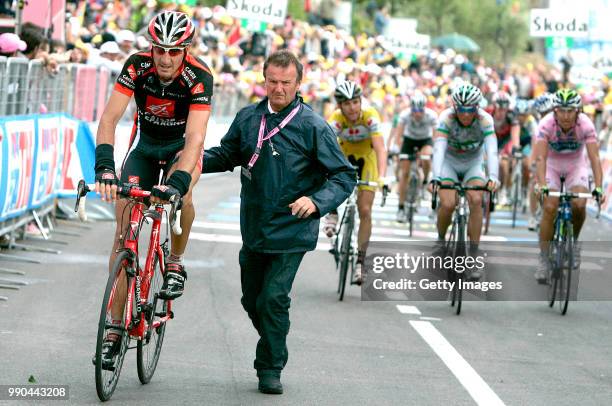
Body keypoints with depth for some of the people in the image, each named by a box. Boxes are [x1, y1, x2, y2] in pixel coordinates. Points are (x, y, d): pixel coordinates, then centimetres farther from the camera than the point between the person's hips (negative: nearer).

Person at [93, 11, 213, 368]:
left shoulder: (199, 78, -29)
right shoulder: (137, 66, -23)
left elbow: (195, 137, -38)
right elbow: (110, 118, -30)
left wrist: (177, 181, -53)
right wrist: (104, 166, -46)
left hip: (182, 146, -2)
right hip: (144, 143, 2)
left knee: (179, 192, -37)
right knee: (123, 232, -9)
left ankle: (176, 262, -8)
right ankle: (115, 328, -4)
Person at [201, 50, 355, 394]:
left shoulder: (313, 126, -10)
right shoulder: (248, 118, 4)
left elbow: (344, 175, -9)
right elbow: (226, 155, 17)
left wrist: (316, 201, -26)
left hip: (291, 230, -5)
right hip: (253, 227, 5)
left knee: (274, 298, -13)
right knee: (252, 299, 13)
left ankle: (271, 369, 1)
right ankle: (273, 349, 36)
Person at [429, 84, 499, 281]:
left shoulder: (485, 120, -25)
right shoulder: (446, 118, -27)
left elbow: (491, 150, -36)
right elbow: (439, 149, -37)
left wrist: (493, 177, -53)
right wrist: (435, 178, -52)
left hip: (473, 165, 0)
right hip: (449, 163, 0)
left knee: (476, 200, -25)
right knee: (448, 204, -23)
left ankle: (474, 257, -18)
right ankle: (440, 240, 10)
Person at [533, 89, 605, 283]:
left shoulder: (585, 125, -27)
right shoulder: (546, 124, -29)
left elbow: (594, 157, -32)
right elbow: (540, 157, -35)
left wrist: (598, 188, -44)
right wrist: (541, 185, -50)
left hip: (576, 165, 1)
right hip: (552, 165, 0)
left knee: (579, 205, -23)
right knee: (549, 208, -18)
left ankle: (574, 240, 7)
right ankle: (544, 259, -7)